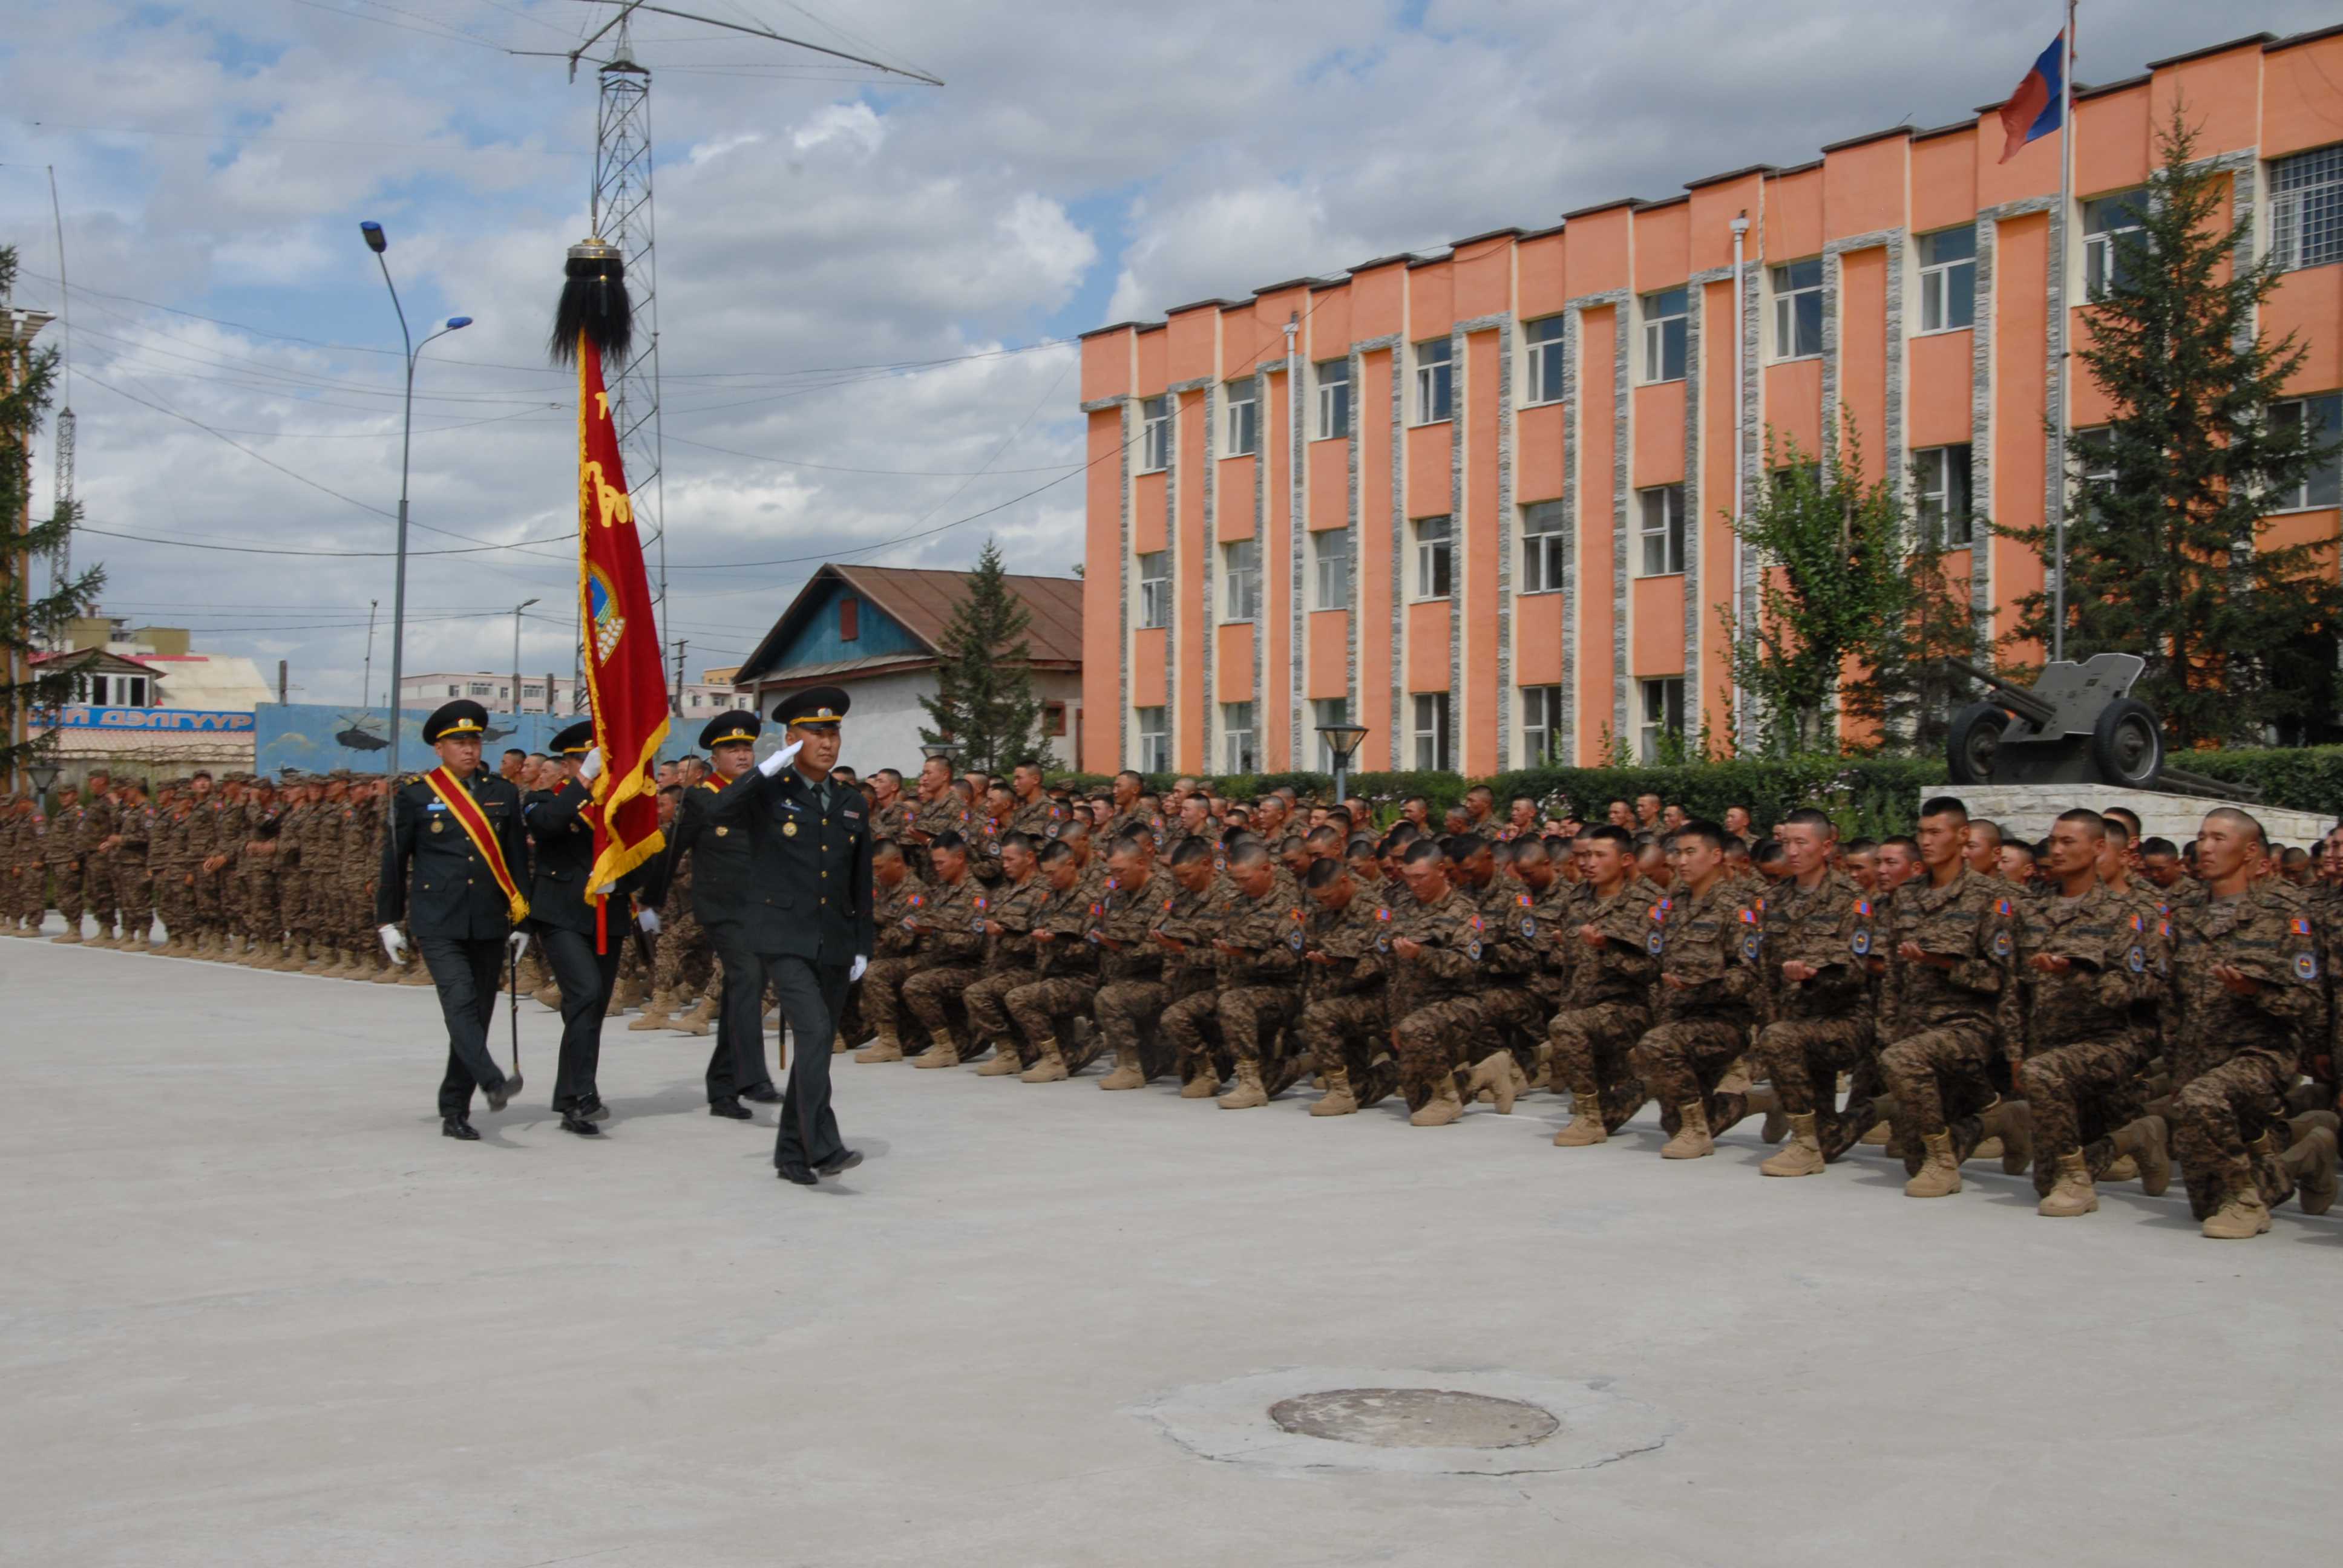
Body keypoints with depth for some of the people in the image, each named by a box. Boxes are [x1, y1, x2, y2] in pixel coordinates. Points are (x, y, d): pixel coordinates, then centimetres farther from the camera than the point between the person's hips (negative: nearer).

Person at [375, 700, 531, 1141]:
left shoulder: (503, 794, 10)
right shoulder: (415, 795, 2)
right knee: (460, 1002, -20)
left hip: (489, 924, 3)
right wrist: (388, 922, 6)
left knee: (478, 1013, 4)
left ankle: (455, 1112, 12)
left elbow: (517, 860, 14)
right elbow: (394, 859, 7)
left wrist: (521, 921, 11)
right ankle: (492, 1084, -32)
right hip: (438, 924, -3)